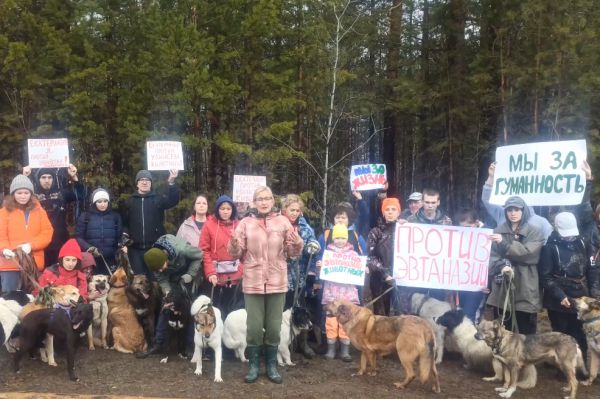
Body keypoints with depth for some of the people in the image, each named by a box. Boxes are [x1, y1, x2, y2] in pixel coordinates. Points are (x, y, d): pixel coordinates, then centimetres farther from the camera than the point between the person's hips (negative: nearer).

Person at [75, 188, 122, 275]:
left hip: (110, 261, 1)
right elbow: (78, 237, 2)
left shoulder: (115, 216, 10)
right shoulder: (85, 216, 4)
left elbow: (120, 237, 11)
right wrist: (89, 248, -14)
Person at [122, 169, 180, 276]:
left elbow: (173, 200, -15)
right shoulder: (130, 201, 11)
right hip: (135, 248, 1)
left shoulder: (158, 199, 5)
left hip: (155, 248, -1)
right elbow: (124, 222, 9)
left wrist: (171, 183, -32)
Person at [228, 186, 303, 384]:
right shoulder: (246, 223, 4)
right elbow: (237, 254, 2)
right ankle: (254, 365, 19)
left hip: (277, 282, 1)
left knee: (274, 327, 9)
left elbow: (293, 252, 2)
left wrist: (296, 241, -19)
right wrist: (234, 244, -20)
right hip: (252, 283, 0)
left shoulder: (283, 221, 4)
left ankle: (272, 365, 23)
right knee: (254, 327, 4)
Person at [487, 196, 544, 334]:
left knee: (526, 333, 3)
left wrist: (504, 243, -16)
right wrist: (501, 266, -19)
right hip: (502, 290, 2)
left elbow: (528, 253, -12)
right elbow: (491, 256, 1)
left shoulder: (534, 233, 3)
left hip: (525, 292, -2)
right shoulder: (498, 231, 8)